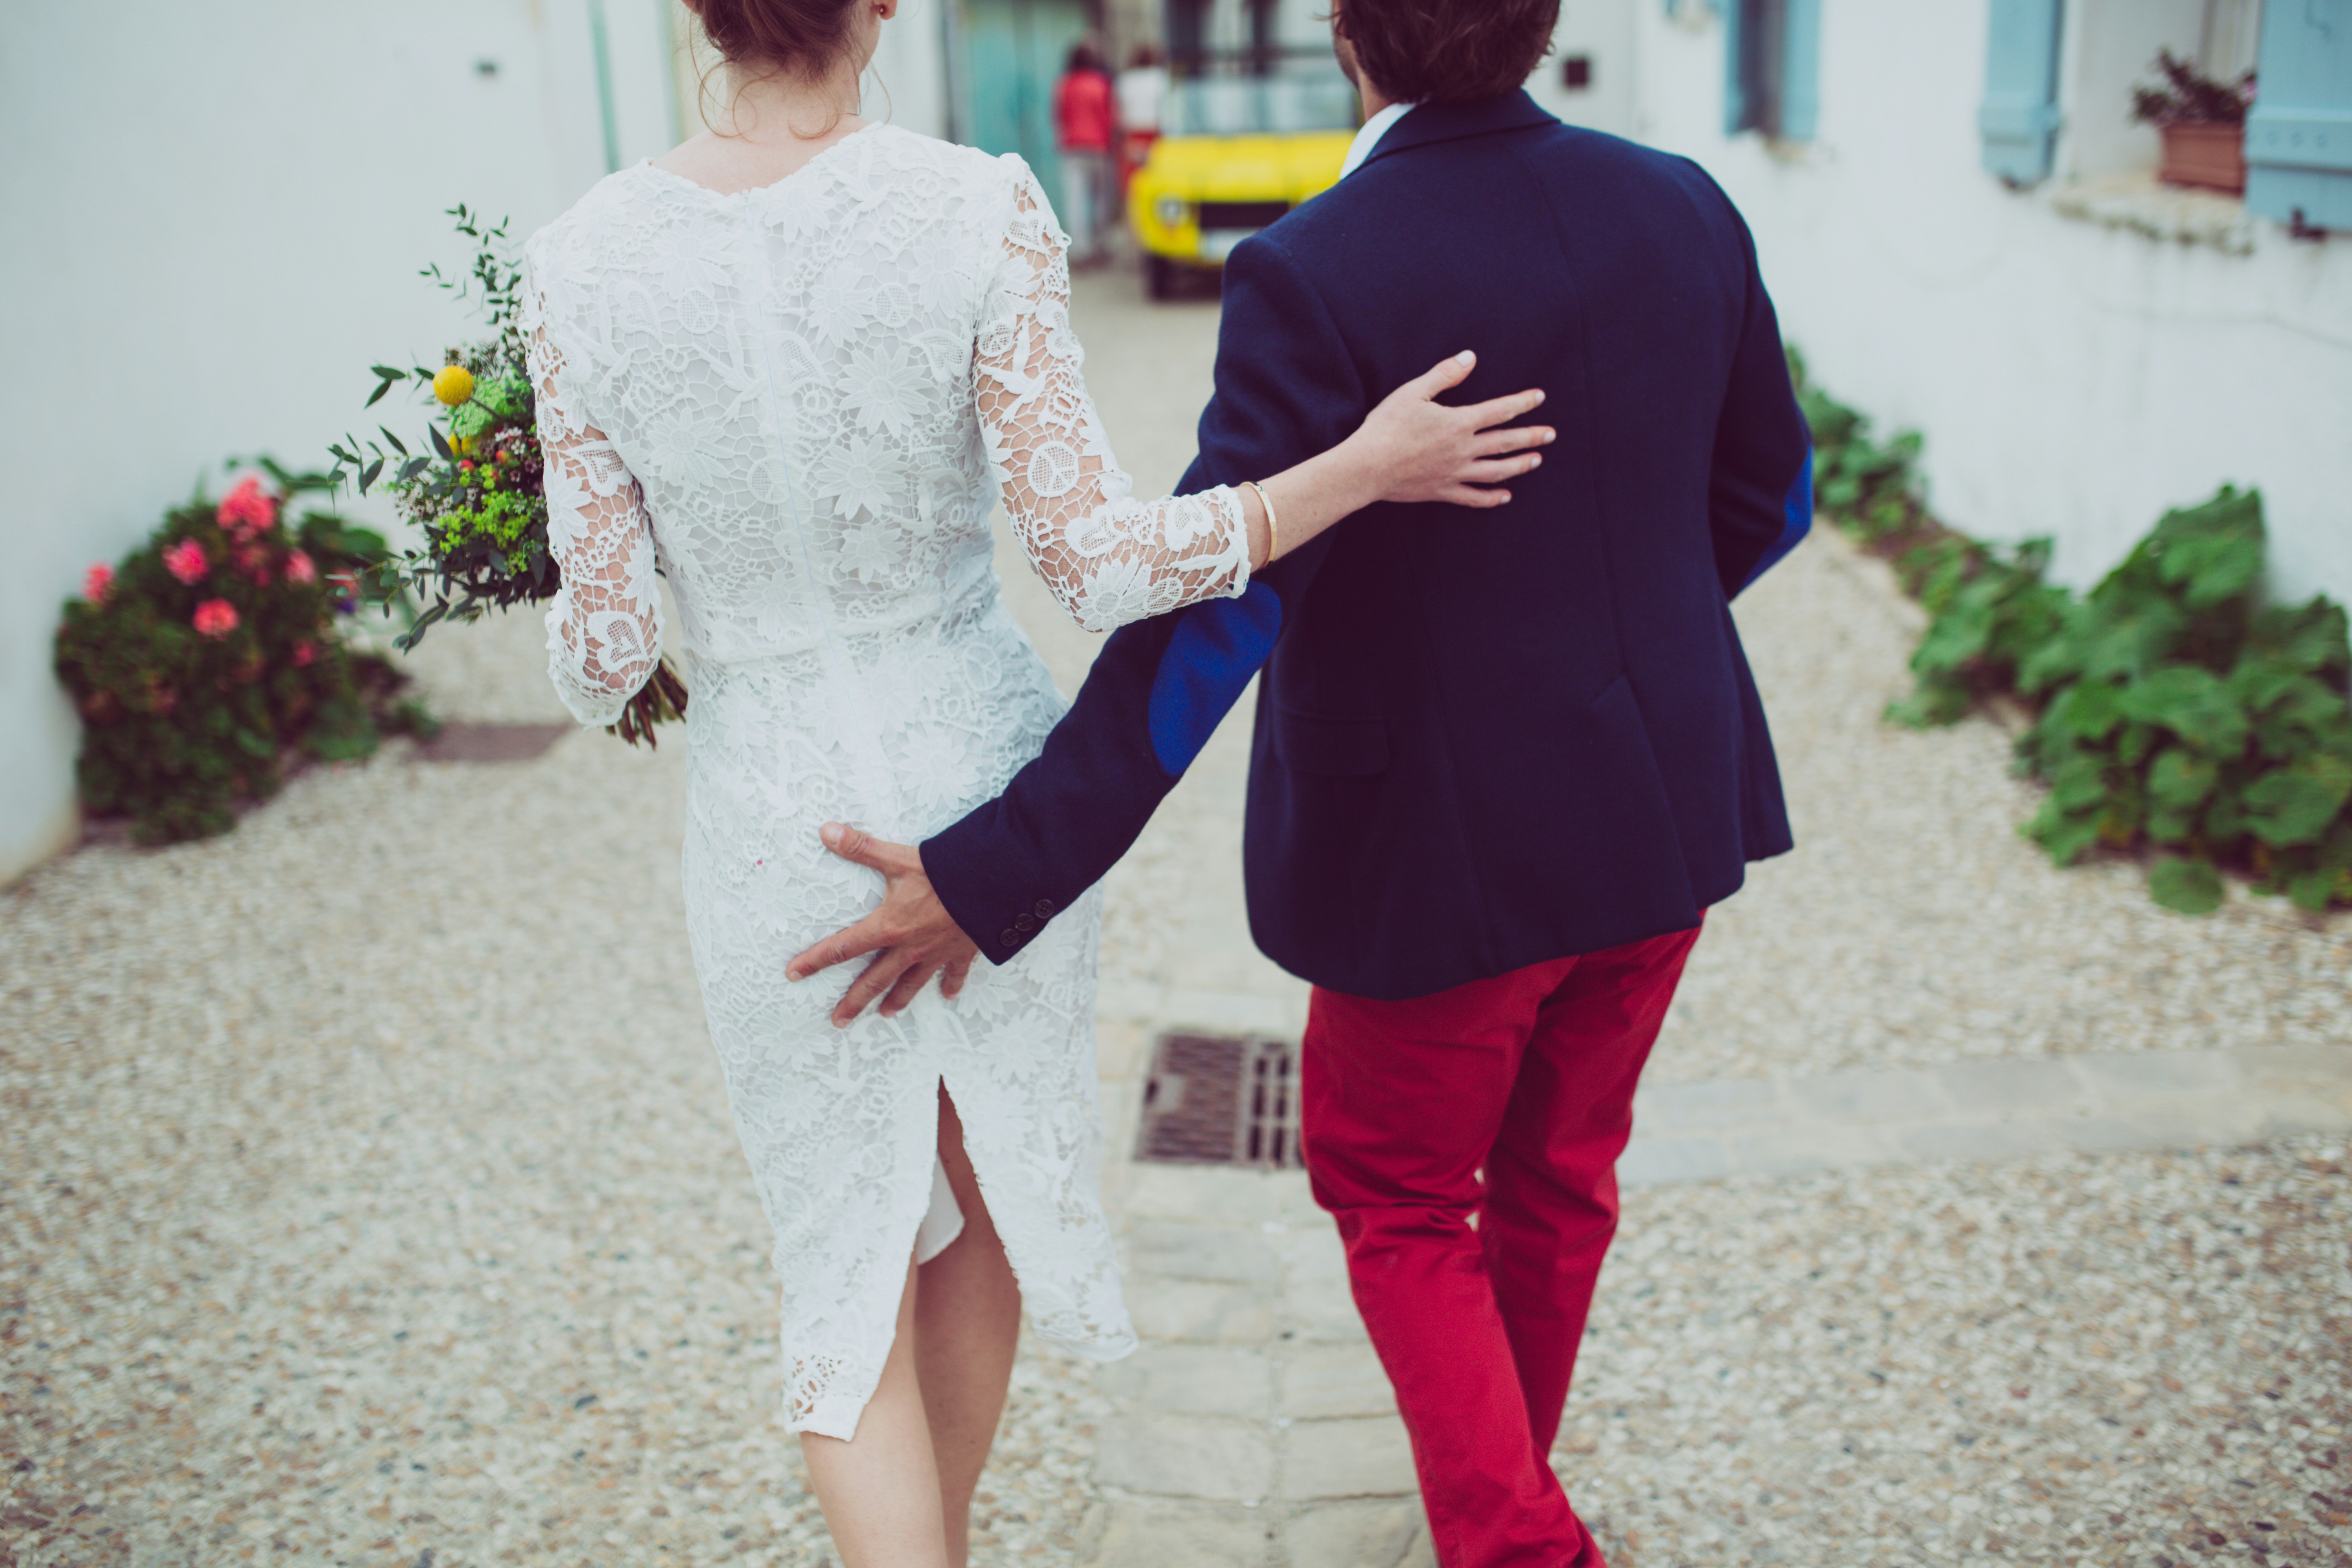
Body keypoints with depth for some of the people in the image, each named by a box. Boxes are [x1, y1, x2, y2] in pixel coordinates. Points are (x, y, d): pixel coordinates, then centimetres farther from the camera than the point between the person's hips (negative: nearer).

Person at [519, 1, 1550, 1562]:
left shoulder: (586, 265, -12)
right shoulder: (977, 211, -15)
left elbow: (605, 648, -9)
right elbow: (1098, 558, -18)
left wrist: (593, 658, 15)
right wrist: (1363, 470, -9)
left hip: (775, 818, -1)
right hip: (986, 772, 1)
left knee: (847, 1281, 18)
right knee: (984, 1191, 26)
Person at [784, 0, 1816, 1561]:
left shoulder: (1318, 278, -22)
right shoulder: (1684, 211, -3)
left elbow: (1208, 620, -26)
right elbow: (1772, 495, 7)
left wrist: (995, 879, -22)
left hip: (1451, 847, -6)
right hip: (1665, 809, 6)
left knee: (1400, 1204, 18)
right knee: (1557, 1180, 24)